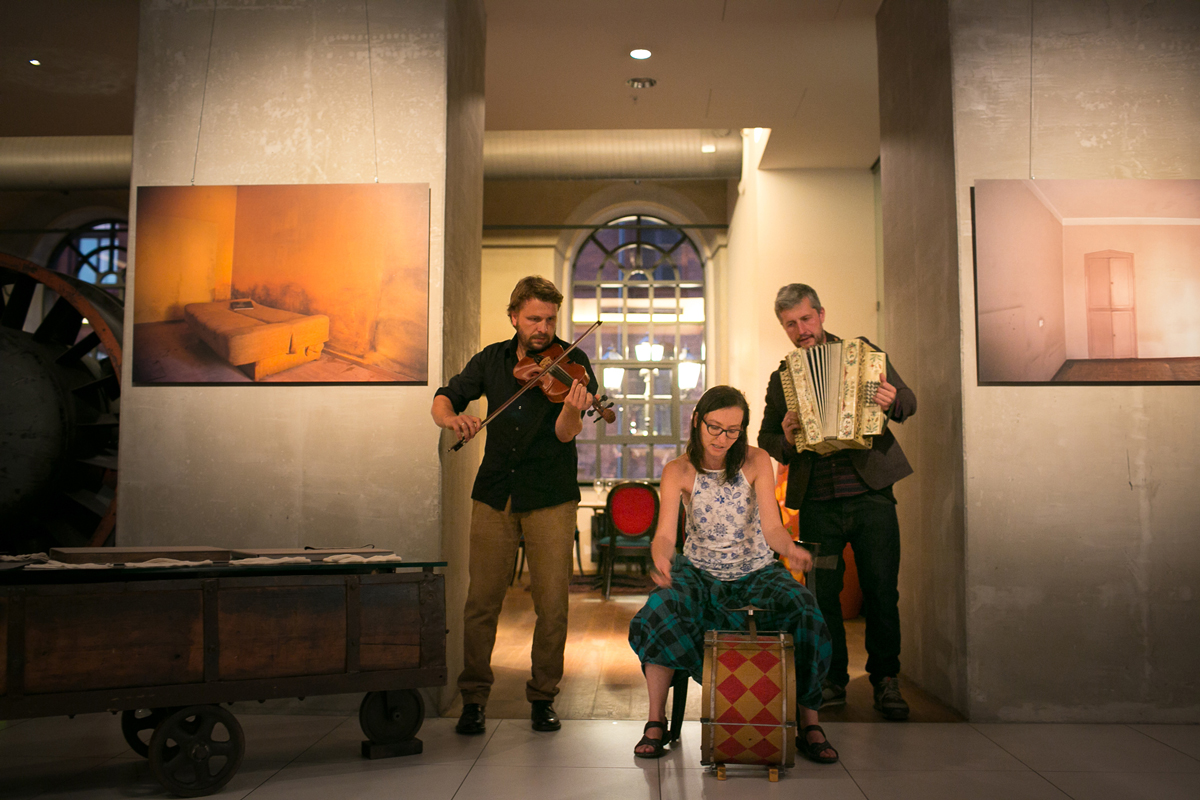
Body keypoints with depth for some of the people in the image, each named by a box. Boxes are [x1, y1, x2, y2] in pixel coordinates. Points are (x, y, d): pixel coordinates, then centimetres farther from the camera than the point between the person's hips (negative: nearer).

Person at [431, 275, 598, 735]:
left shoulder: (570, 362, -1)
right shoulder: (492, 360, 8)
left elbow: (565, 434, -12)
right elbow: (441, 402, 7)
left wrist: (572, 409, -34)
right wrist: (452, 418, -16)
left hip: (550, 495, -2)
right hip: (495, 494, 2)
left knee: (552, 605, 0)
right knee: (481, 601, 1)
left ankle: (543, 697, 18)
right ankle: (473, 699, 16)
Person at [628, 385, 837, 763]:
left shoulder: (756, 462, -6)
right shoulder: (678, 471, -7)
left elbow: (771, 527, -13)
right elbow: (664, 534, -17)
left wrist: (790, 548, -37)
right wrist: (661, 558, -42)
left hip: (756, 572, 1)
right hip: (699, 573, 0)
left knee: (803, 611, -28)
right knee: (661, 610, -31)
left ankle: (809, 723, -12)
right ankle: (656, 721, -15)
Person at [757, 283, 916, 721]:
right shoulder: (781, 378, 13)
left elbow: (908, 400, 8)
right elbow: (765, 438, 17)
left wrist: (892, 402, -16)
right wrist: (785, 439, -6)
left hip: (870, 494, -2)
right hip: (817, 505, 2)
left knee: (881, 590, 2)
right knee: (822, 594, 5)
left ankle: (885, 680, 20)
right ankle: (832, 680, 22)